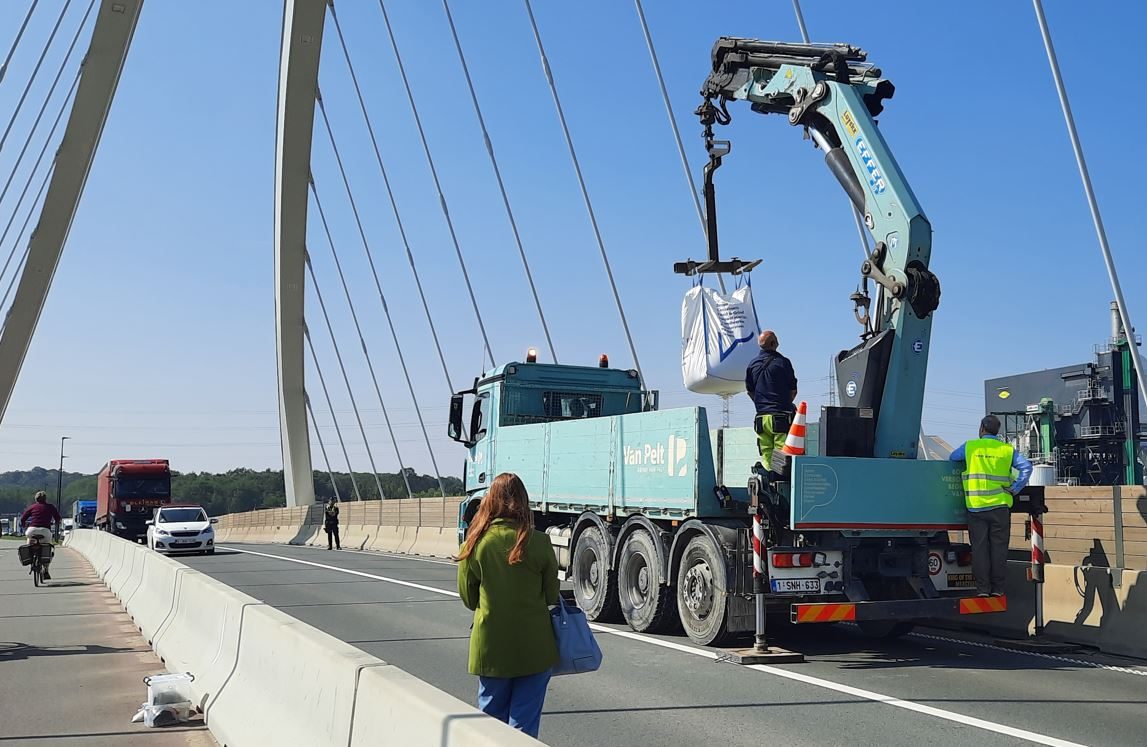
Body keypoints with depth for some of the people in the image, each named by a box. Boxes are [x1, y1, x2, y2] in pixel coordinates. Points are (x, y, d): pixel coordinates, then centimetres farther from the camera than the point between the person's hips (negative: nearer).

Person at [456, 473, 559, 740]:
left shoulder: (476, 542, -8)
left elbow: (468, 597, 3)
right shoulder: (538, 542, -11)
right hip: (534, 648, -1)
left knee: (491, 719, 17)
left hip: (490, 646, 1)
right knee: (524, 726, 8)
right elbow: (552, 595, -1)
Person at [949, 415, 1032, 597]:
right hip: (1000, 506, 1)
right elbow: (1026, 467, -5)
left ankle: (982, 587, 4)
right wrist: (1014, 489, -2)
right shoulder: (1007, 449, 6)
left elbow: (952, 458, 19)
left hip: (976, 506, -1)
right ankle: (997, 588, 7)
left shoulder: (969, 447, 3)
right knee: (999, 546, 7)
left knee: (979, 547, 4)